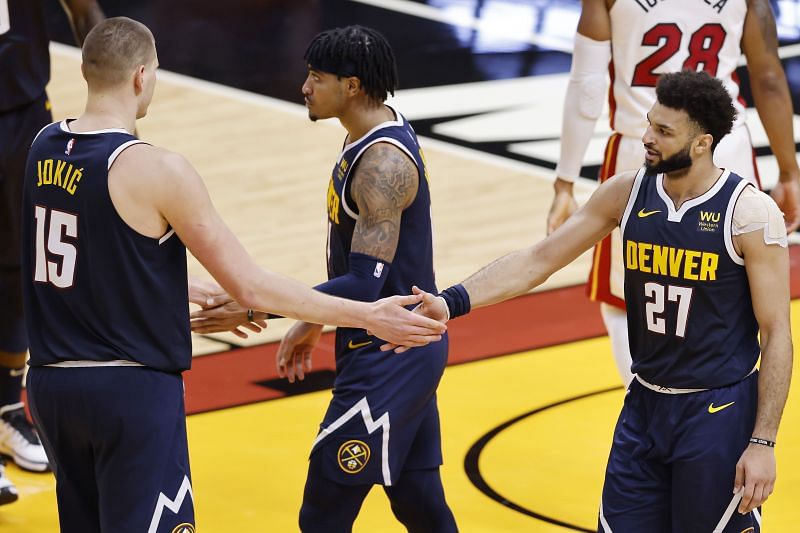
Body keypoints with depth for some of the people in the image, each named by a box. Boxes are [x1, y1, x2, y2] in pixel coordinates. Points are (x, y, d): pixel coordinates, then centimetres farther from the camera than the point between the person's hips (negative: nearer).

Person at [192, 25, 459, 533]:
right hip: (406, 349, 10)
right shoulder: (373, 138, 8)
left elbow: (365, 285, -28)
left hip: (388, 355, -10)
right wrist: (312, 324, 21)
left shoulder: (383, 163, -23)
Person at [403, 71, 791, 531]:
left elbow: (777, 333, -12)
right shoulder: (628, 192, -2)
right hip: (644, 406, 5)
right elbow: (539, 260, 1)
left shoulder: (751, 213, -15)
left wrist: (763, 443, -16)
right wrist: (453, 302, -12)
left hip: (720, 416, -5)